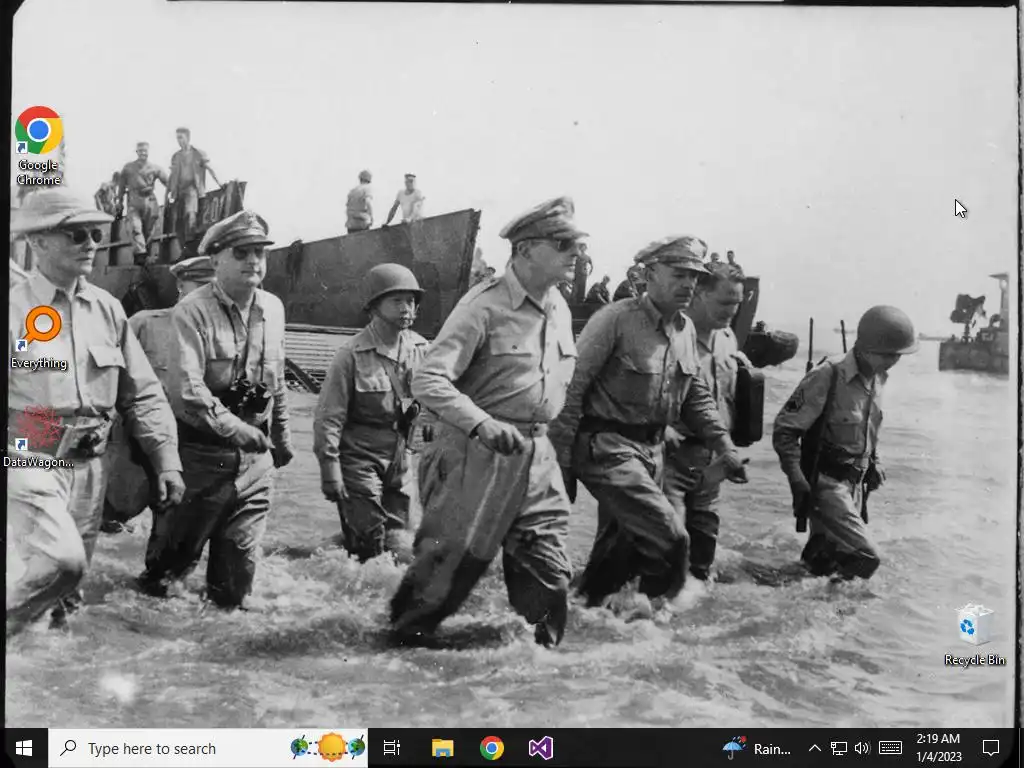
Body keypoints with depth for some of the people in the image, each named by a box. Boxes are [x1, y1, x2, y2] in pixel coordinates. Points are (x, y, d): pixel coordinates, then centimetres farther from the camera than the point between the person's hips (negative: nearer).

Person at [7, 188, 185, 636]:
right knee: (61, 560, -24)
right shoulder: (15, 310, -8)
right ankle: (13, 621, -1)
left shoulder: (106, 309, 6)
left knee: (64, 588, 12)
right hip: (30, 463, -5)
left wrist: (167, 463, 4)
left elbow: (143, 394, 10)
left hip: (89, 467, 5)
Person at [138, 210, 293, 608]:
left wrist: (281, 436, 22)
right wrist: (235, 427, -33)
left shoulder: (273, 309, 5)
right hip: (202, 453, -5)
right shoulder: (192, 312, -14)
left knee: (240, 555, 12)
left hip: (254, 456, 5)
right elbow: (186, 389, -25)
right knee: (176, 552, 9)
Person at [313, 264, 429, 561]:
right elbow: (329, 416, -11)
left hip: (399, 458, 5)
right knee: (368, 548, -5)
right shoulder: (353, 353, -12)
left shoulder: (420, 348, 2)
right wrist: (329, 468, -14)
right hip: (360, 455, -5)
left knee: (394, 543, 10)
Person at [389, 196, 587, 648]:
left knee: (549, 577, 7)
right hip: (477, 454, -6)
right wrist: (482, 424, -31)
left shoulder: (560, 311, 10)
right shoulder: (485, 306, -14)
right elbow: (428, 380, -19)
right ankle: (403, 638, 23)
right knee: (450, 563, 2)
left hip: (537, 458, 7)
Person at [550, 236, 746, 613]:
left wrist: (725, 447, 13)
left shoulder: (686, 329, 10)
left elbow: (697, 396, 21)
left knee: (619, 547, 14)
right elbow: (572, 387, -15)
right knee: (668, 536, -14)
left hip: (650, 450, 8)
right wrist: (562, 457, -16)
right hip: (606, 447, -8)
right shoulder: (616, 319, -14)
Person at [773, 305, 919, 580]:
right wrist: (797, 479, -22)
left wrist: (873, 461, 13)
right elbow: (784, 430, -17)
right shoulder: (828, 376, -21)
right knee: (865, 558, -15)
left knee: (827, 559, 13)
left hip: (855, 482, 8)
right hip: (826, 482, -8)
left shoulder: (877, 378, 4)